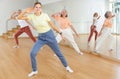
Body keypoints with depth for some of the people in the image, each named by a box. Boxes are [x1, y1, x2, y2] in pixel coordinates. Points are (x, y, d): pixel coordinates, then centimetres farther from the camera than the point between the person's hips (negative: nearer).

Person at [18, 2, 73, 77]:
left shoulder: (45, 15, -13)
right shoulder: (32, 16, -5)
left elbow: (52, 25, -5)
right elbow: (20, 17, -4)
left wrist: (60, 33, -2)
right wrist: (25, 11, -19)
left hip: (49, 35, -2)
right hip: (41, 37, 3)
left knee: (58, 53, 8)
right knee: (32, 53, -11)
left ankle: (67, 67, 31)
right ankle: (34, 71, 11)